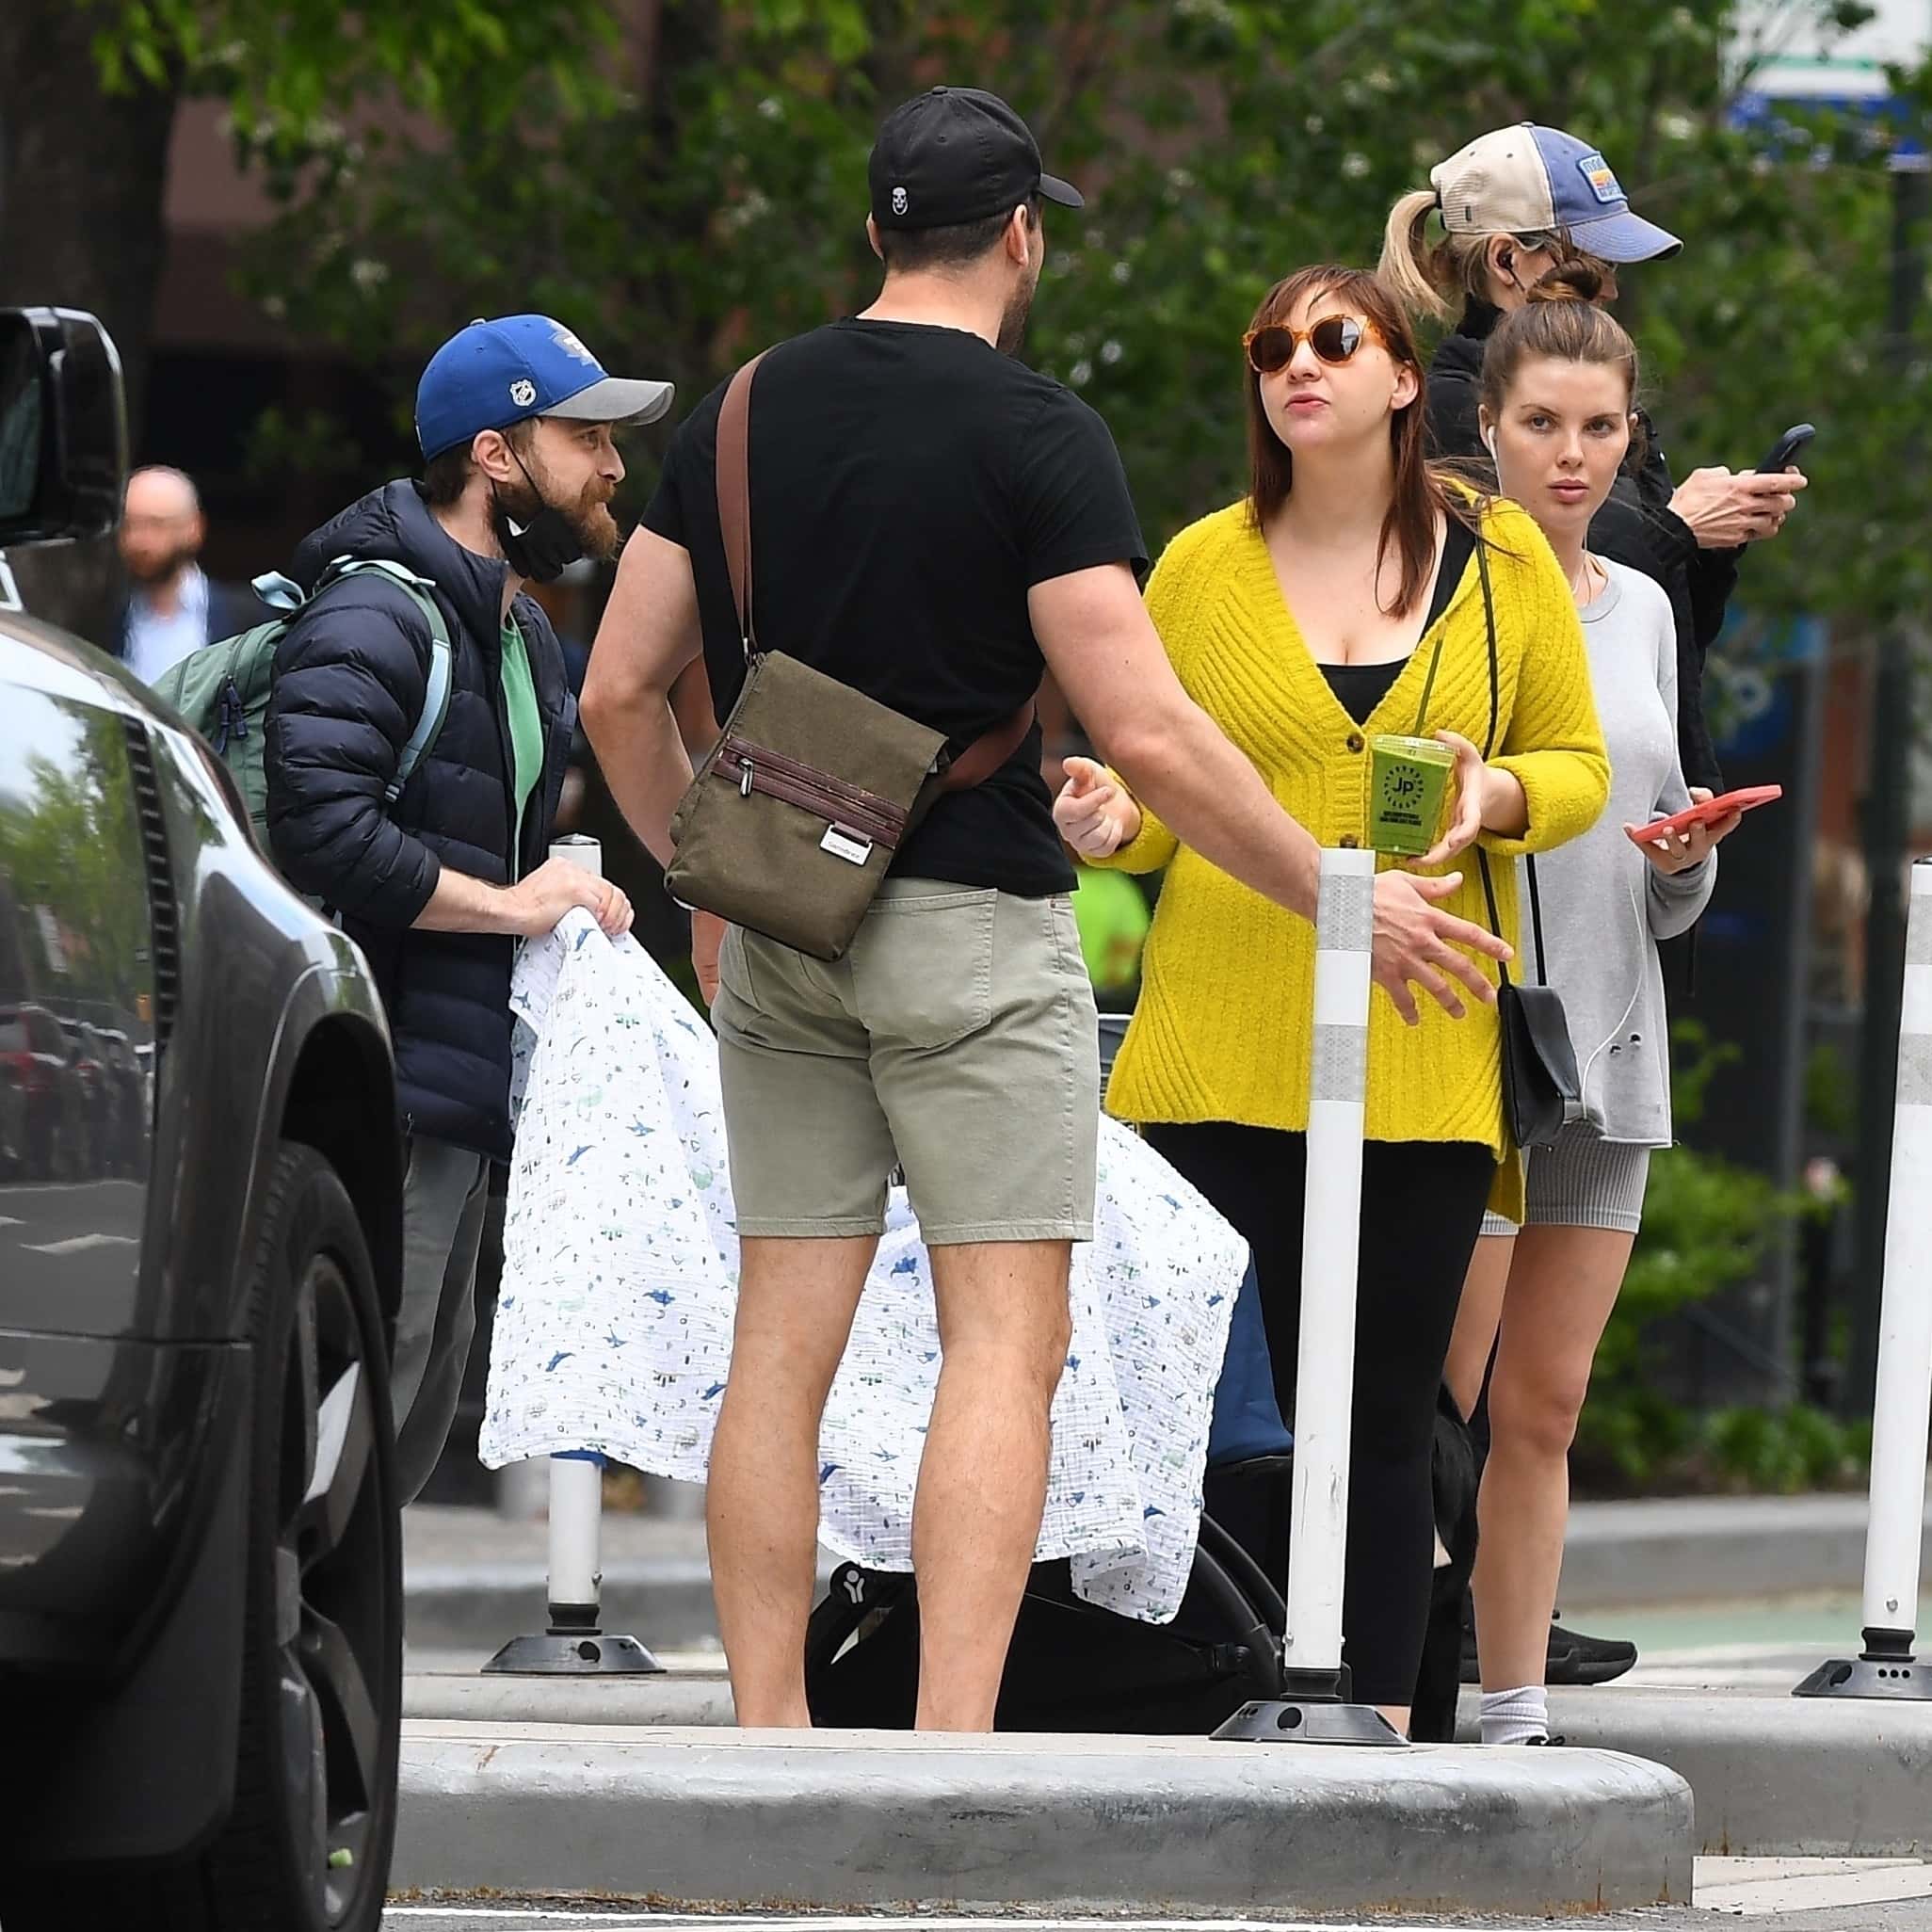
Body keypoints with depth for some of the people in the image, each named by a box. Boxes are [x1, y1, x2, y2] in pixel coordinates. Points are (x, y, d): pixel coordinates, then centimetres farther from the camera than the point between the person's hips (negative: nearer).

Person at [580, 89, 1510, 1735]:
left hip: (780, 925, 5)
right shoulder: (1036, 432, -9)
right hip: (973, 921, -5)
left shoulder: (742, 414, 8)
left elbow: (619, 693, 10)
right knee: (1007, 1341, -5)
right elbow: (1147, 733, -15)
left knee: (783, 1345, 6)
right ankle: (952, 1753, -16)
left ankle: (769, 1741, 3)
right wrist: (1339, 899, -6)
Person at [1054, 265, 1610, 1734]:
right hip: (1223, 1050, 0)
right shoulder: (1203, 565, 7)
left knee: (1386, 1416, 1)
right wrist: (1114, 825, -11)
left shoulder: (1503, 560, 8)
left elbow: (1579, 768, 12)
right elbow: (1159, 793, 12)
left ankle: (1381, 1725, 5)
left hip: (1422, 1055, 0)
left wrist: (1496, 796, -10)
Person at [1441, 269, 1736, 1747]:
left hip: (1608, 1041, 6)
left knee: (1545, 1406, 6)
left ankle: (1519, 1719, 9)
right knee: (1431, 1401, -8)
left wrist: (1686, 857, -1)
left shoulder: (1642, 610, 15)